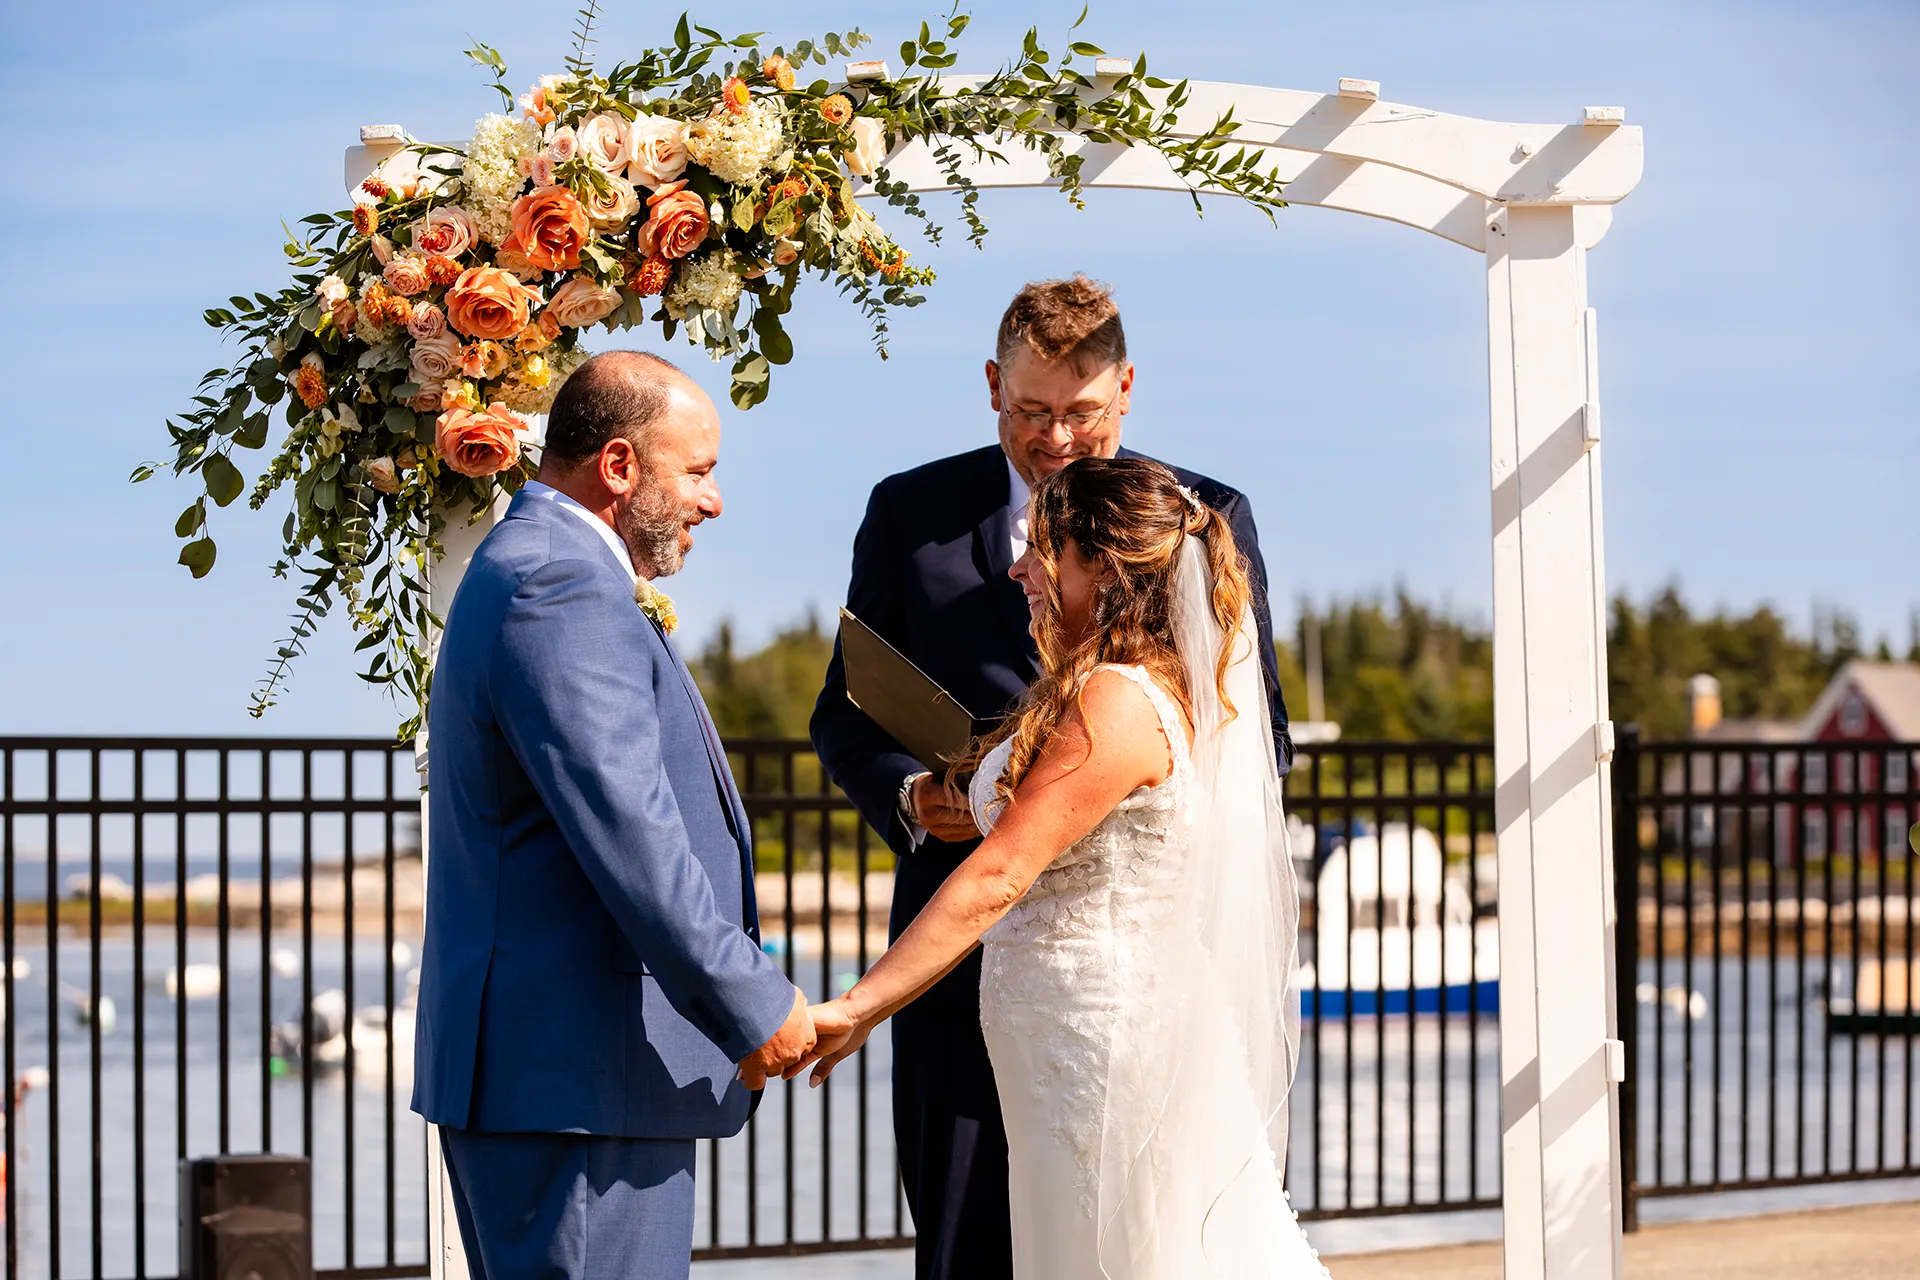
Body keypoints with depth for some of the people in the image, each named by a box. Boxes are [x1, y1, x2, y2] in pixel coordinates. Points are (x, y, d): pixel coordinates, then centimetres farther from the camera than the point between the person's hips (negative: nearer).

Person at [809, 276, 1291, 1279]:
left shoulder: (1210, 520, 8)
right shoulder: (910, 515, 9)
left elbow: (1261, 736, 10)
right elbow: (845, 717, 12)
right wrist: (909, 795, -9)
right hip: (971, 955, 0)